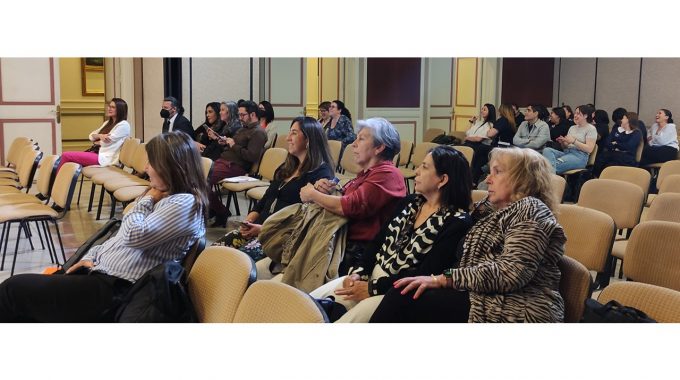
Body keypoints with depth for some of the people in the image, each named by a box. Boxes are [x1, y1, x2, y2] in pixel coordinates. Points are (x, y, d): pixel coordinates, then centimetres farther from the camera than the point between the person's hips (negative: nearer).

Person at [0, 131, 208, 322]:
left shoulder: (185, 204, -16)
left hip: (115, 291, -10)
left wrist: (145, 201, -8)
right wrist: (91, 256, 8)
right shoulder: (164, 197, 14)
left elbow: (134, 236, -23)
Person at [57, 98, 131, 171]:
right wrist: (99, 136, -9)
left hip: (104, 158, -8)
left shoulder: (123, 125, -7)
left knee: (66, 155, -14)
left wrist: (95, 142, 7)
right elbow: (91, 136, 12)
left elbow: (106, 142, -12)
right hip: (96, 152, 8)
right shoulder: (107, 123, 19)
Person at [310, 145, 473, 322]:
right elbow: (378, 241, 12)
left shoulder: (457, 222, -11)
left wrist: (373, 288, -17)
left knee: (352, 317, -31)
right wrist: (360, 272, -6)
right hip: (371, 276, 7)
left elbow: (425, 275, -17)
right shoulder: (410, 202, 12)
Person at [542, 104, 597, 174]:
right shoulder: (572, 128, 25)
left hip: (579, 156, -7)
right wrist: (562, 142, -1)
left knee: (557, 163, -37)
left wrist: (574, 141, -15)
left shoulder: (591, 129, 4)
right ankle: (552, 170, -47)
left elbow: (589, 149, -8)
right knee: (547, 150, -26)